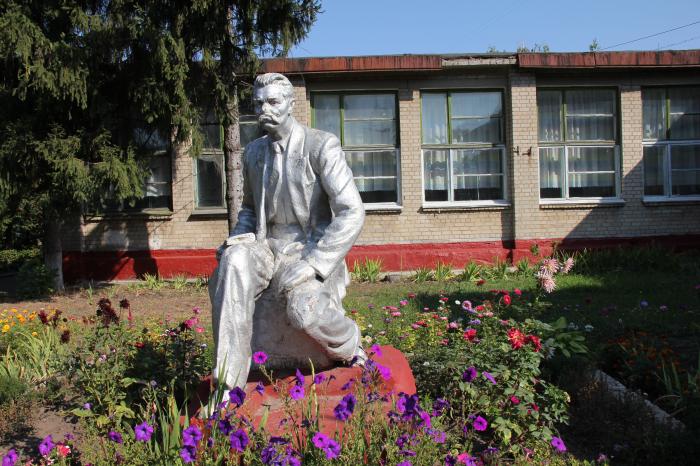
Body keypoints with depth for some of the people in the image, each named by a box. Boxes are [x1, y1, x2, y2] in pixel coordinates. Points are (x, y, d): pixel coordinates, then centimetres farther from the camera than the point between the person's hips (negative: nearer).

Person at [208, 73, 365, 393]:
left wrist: (310, 267, -23)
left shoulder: (321, 145, -7)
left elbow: (352, 214, -15)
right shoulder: (254, 151, 12)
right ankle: (228, 384, -29)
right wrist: (239, 238, 2)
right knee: (234, 261, -31)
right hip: (268, 248, 5)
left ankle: (351, 350, 1)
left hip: (312, 252, -4)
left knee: (304, 309, -36)